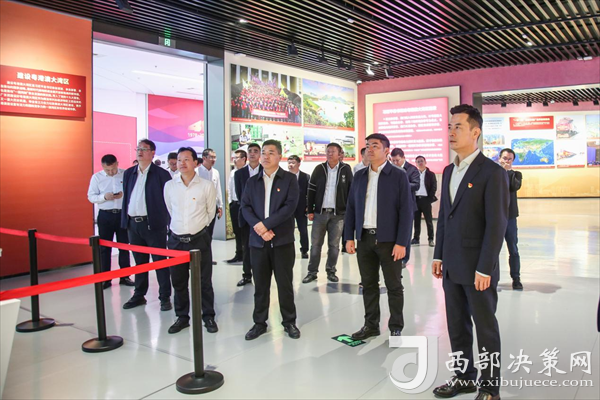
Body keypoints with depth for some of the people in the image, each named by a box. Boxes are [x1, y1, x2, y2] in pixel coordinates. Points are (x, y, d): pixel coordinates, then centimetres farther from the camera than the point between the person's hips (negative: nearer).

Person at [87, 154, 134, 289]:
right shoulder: (96, 177, 1)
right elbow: (91, 196, 0)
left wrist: (124, 194, -21)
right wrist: (104, 197, -17)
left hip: (123, 214, 0)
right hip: (105, 215, 1)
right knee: (104, 247, 5)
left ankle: (125, 277, 19)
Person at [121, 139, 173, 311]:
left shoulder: (161, 174, -4)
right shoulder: (129, 173, 11)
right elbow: (126, 197, 14)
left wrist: (166, 222, -10)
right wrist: (124, 220, 8)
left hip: (153, 224, -5)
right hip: (133, 224, 5)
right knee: (139, 261, 16)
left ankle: (165, 297, 12)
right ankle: (139, 295, 28)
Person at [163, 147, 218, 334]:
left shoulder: (207, 186, -7)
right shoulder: (169, 186, 1)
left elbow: (211, 212, 5)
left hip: (199, 239, -3)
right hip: (176, 240, 3)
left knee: (204, 281, 5)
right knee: (178, 281, 12)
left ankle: (208, 316, 21)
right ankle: (182, 317, 27)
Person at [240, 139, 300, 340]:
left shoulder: (289, 179, 1)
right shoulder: (252, 181, 11)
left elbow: (290, 206, -11)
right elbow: (245, 207, 3)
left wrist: (265, 224, -17)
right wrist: (258, 227, -14)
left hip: (282, 240, -3)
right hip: (258, 240, 3)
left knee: (285, 283, 6)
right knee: (260, 284, 10)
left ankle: (289, 322, 20)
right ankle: (259, 322, 22)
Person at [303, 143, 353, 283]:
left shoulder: (346, 169, 0)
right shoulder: (319, 169, 3)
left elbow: (351, 191, 2)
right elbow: (311, 190, 4)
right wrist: (310, 210, 0)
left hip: (338, 214, -1)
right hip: (320, 212, 1)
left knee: (334, 245, 7)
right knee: (315, 244, 6)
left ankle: (331, 271, 20)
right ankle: (312, 272, 15)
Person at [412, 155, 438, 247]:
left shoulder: (430, 174, 5)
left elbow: (434, 187, 1)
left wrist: (430, 198, -8)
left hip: (425, 199, -2)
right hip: (416, 199, 2)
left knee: (429, 220, 0)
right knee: (416, 220, 7)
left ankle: (431, 239, 6)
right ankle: (416, 238, 14)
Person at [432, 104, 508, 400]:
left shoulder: (492, 173, -12)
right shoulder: (448, 171, 11)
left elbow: (497, 224, -15)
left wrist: (484, 269, -18)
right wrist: (438, 255, 12)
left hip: (477, 268, -7)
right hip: (452, 266, 7)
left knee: (485, 328, 8)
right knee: (457, 326, 16)